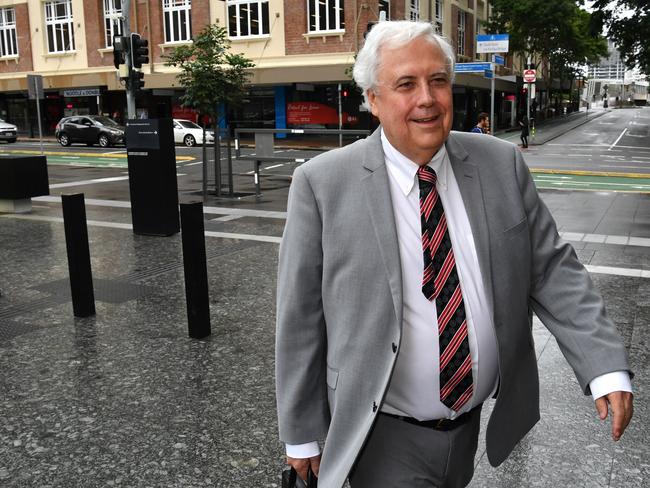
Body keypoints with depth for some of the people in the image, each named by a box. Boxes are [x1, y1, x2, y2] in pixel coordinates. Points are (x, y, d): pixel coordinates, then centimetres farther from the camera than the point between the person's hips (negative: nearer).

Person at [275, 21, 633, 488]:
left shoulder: (502, 165, -4)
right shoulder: (322, 183, -13)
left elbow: (553, 269, 0)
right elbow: (300, 318, -9)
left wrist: (607, 367, -11)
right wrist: (302, 433, -4)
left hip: (485, 426, 4)